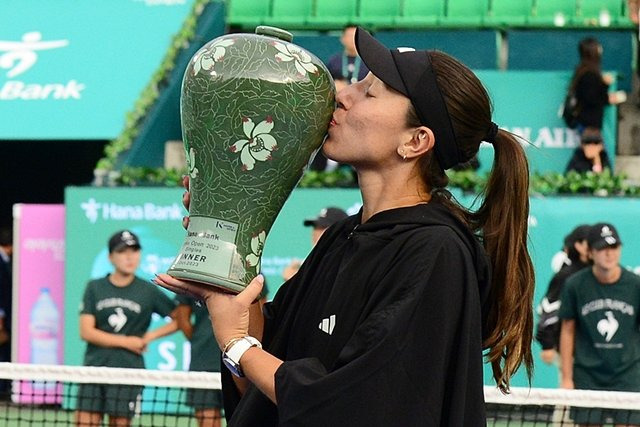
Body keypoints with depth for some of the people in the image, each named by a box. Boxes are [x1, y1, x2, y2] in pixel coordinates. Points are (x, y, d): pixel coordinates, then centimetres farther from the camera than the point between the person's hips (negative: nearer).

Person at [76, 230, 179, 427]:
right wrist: (126, 341, -7)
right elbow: (86, 331, -2)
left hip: (129, 372, -1)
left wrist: (151, 336, -3)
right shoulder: (95, 288, 5)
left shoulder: (148, 291, 4)